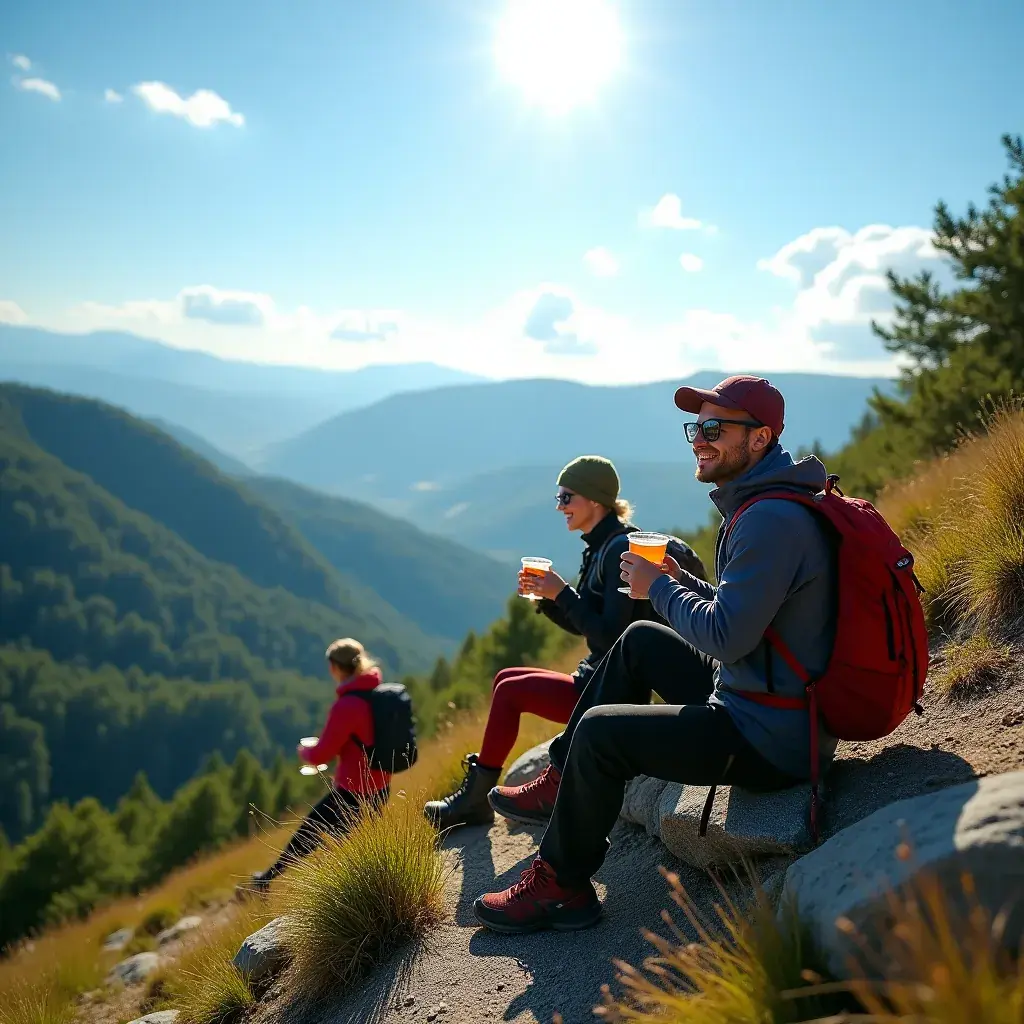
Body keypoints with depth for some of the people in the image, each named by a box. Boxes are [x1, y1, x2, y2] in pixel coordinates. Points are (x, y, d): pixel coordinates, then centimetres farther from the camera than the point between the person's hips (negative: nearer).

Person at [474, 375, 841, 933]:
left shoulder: (772, 521, -24)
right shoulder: (766, 506, 10)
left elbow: (726, 636, -27)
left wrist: (659, 587, -12)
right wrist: (680, 581, 6)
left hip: (770, 740, -11)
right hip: (772, 707, 11)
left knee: (601, 730, -13)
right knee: (640, 640, 20)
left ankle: (561, 885, 7)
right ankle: (561, 786, 26)